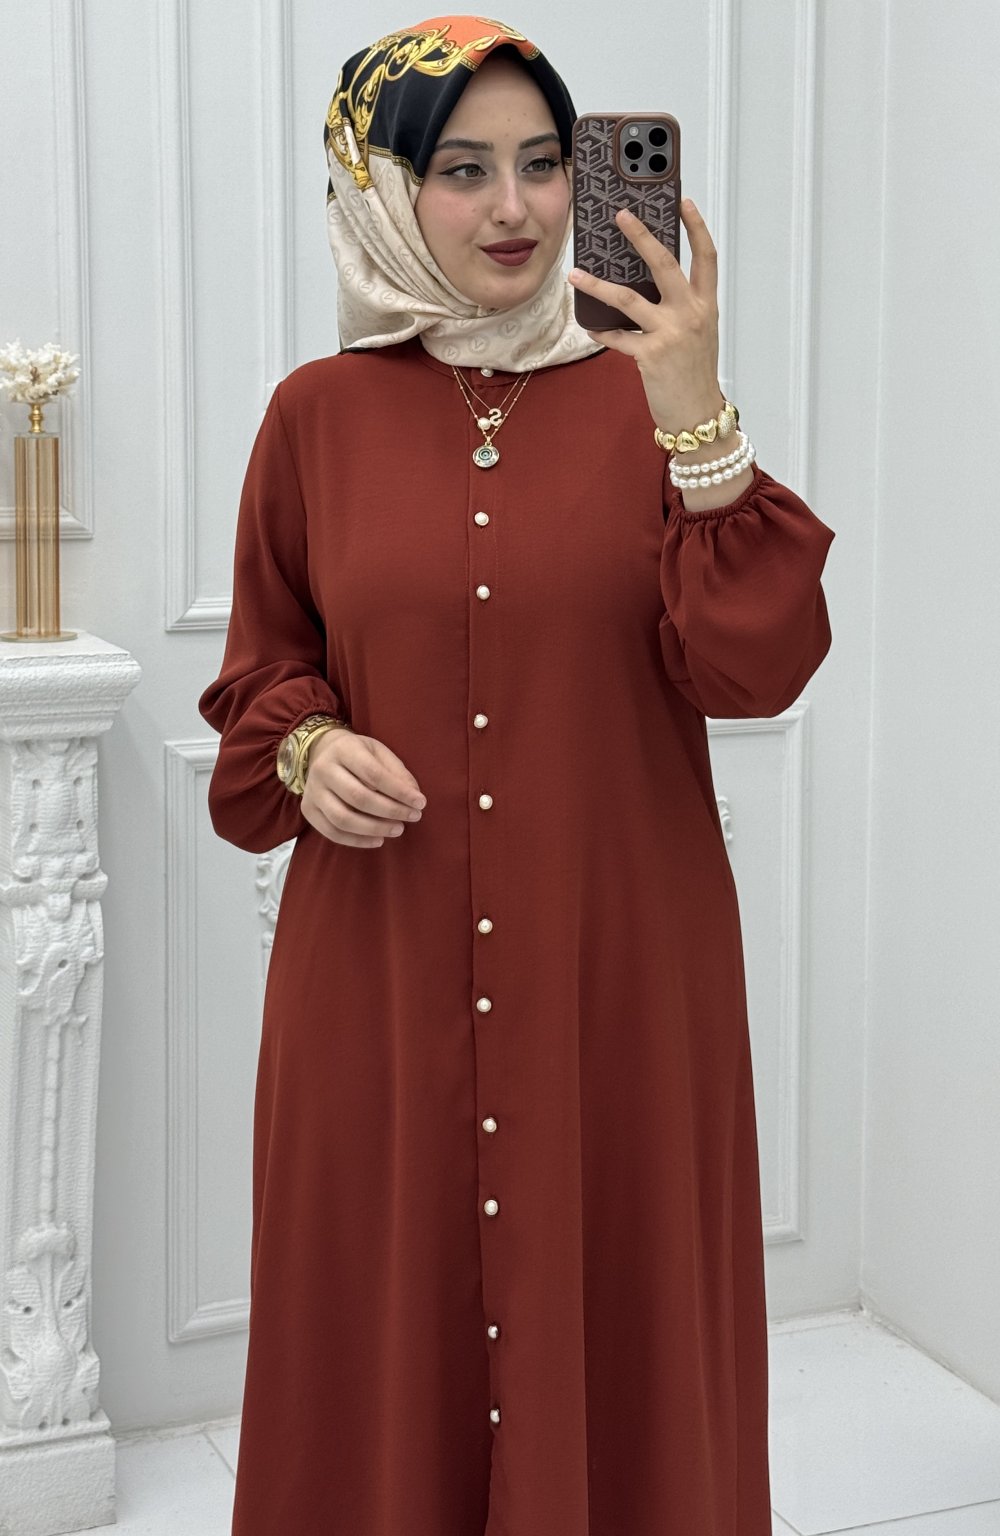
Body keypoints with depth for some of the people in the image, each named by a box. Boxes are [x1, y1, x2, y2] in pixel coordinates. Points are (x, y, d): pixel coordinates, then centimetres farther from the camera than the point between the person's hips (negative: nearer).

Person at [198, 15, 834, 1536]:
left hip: (619, 969, 0)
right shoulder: (320, 413, 3)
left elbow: (754, 669, -10)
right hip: (383, 973, 1)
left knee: (616, 1325, 9)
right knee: (392, 1334, 10)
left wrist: (696, 425, -19)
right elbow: (264, 673, 12)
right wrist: (307, 747, -10)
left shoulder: (639, 395, 1)